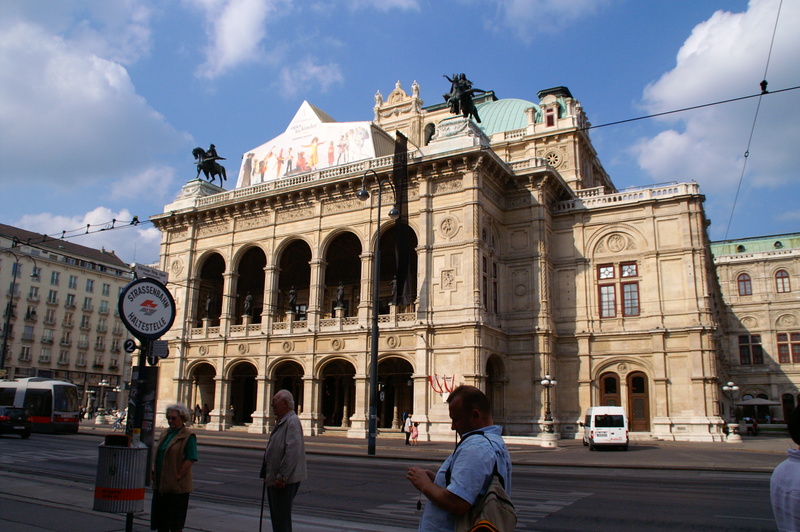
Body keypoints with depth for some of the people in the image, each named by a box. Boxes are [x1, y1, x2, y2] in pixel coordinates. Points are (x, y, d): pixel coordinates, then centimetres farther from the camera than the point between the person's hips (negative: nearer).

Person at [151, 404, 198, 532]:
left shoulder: (188, 436, -10)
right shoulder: (165, 434, 13)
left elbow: (190, 460, -16)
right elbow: (157, 455, 19)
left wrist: (177, 476, -18)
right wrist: (154, 471, 5)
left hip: (177, 486, -7)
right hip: (160, 484, 7)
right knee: (160, 521, 14)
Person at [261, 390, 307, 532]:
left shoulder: (292, 422, -18)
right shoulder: (281, 422, 15)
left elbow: (292, 452, -26)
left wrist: (281, 477, -24)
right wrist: (267, 474, 19)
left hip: (285, 482, -10)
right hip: (274, 479, 10)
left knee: (282, 520, -4)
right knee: (276, 517, 18)